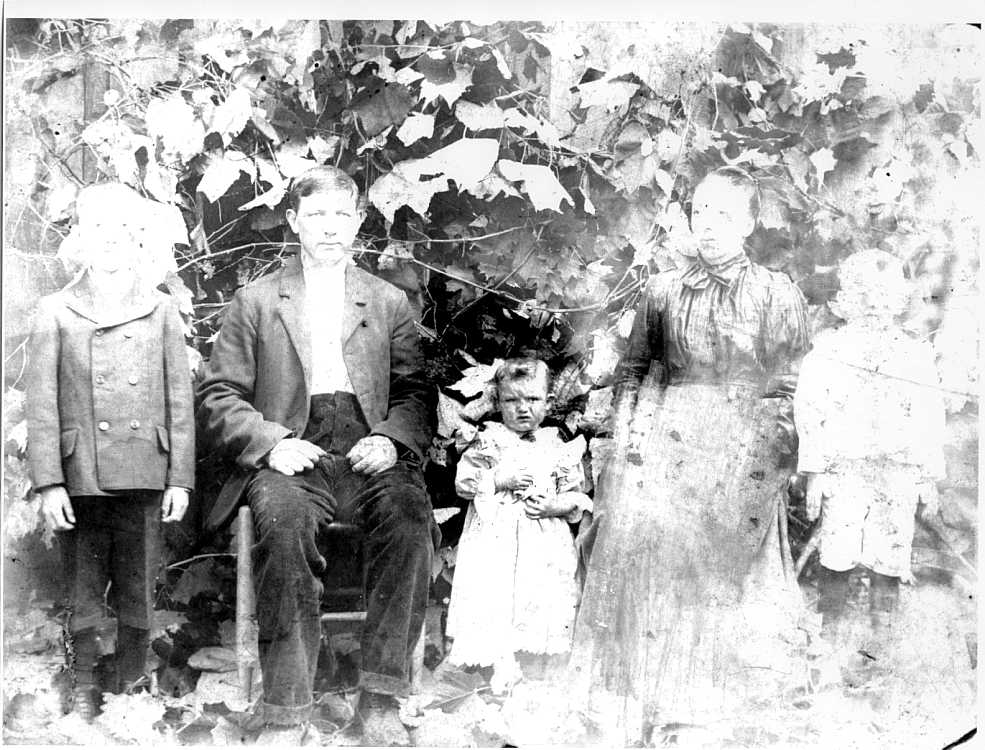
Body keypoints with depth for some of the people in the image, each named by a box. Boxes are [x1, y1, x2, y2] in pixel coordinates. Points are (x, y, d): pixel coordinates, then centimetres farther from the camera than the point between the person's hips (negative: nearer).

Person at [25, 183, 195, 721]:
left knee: (138, 589, 5)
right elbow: (41, 404, 2)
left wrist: (180, 479, 1)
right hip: (80, 474, 0)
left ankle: (133, 688, 18)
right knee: (83, 586, 7)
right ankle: (85, 688, 21)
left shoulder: (161, 311, 8)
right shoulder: (55, 312, 6)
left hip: (144, 473, 0)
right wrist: (48, 482, -6)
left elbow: (179, 400, 6)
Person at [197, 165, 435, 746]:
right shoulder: (255, 302, 17)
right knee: (285, 519, -35)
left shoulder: (390, 302, 21)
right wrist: (271, 443, -9)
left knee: (410, 513, -32)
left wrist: (393, 440, -8)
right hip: (290, 455, -1)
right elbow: (218, 397, 10)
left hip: (368, 452, 1)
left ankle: (382, 699, -26)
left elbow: (416, 394, 14)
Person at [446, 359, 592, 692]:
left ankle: (533, 670, 10)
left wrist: (554, 505, -11)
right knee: (492, 599, -13)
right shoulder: (489, 441, 4)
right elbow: (464, 481, -1)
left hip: (545, 542, 2)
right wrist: (501, 480, -12)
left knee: (542, 600, -2)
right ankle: (502, 664, -4)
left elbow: (577, 496, 8)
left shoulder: (559, 447, 8)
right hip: (495, 537, -1)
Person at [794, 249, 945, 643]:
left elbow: (930, 424, 10)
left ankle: (882, 635, 19)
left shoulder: (916, 356, 5)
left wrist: (929, 479, 9)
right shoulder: (827, 352, 1)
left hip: (898, 476, 1)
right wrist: (813, 474, -2)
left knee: (889, 559, 4)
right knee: (836, 558, 0)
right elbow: (809, 414, 1)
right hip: (842, 473, -1)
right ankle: (828, 632, 16)